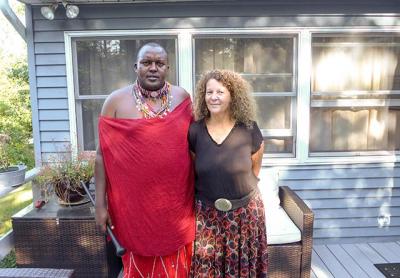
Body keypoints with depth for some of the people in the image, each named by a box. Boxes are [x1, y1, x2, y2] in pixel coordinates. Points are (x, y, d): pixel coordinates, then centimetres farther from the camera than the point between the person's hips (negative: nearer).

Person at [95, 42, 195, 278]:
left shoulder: (182, 98, 2)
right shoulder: (116, 101, -4)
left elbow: (193, 145, 9)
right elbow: (103, 154, -2)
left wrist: (198, 194, 9)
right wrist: (101, 203, -4)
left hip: (176, 201, 2)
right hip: (134, 202, -1)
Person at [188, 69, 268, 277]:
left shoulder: (248, 128, -9)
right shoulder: (195, 130, -8)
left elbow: (254, 168, 6)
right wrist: (209, 189, 11)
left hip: (245, 212, 0)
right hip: (207, 213, 1)